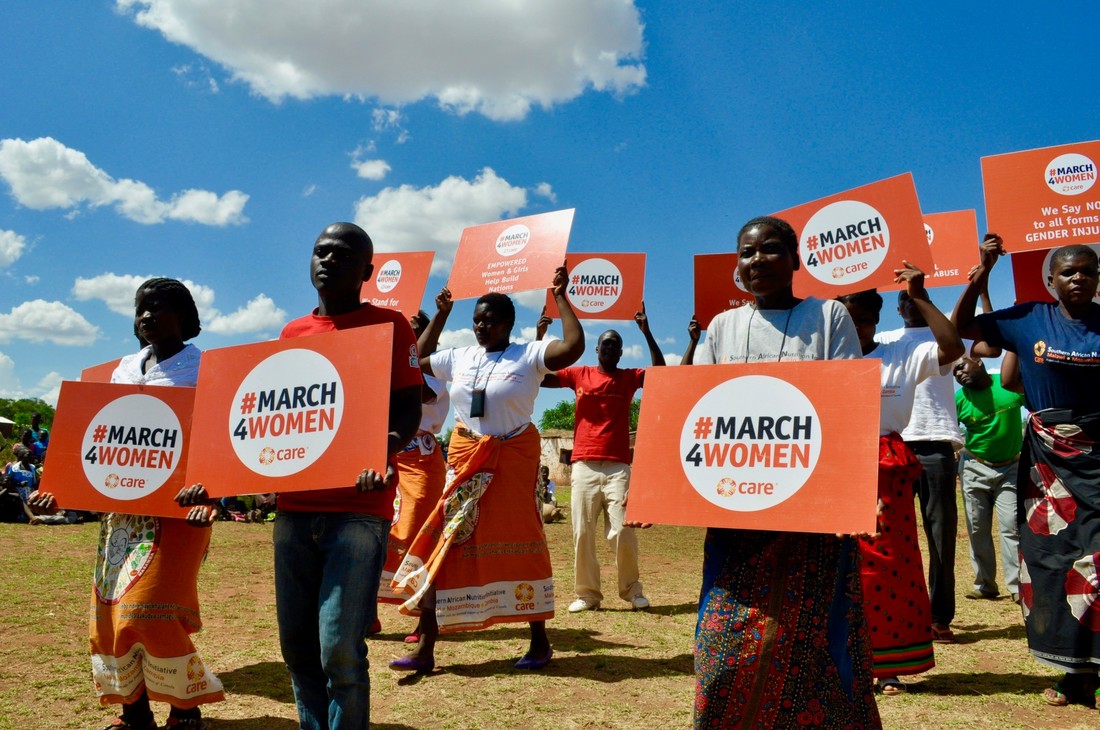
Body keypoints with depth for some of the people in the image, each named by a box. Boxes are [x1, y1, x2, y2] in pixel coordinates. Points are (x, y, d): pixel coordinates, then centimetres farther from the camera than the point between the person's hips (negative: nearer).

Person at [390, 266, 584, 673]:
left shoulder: (529, 356, -6)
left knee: (518, 545, 3)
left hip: (513, 459, -4)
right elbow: (418, 361, 24)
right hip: (465, 458, 4)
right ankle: (425, 648, 5)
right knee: (445, 544, 0)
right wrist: (440, 316, 21)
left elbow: (574, 346, -20)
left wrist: (560, 297, -12)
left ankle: (539, 640, 20)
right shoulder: (459, 358, 9)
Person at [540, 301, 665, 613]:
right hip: (584, 465, 1)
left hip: (617, 466, 0)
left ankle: (632, 590, 9)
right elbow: (539, 377, 2)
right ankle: (586, 593, 9)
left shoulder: (630, 377, 10)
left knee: (622, 531, -7)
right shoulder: (579, 374, 9)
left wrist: (646, 332, -11)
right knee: (582, 533, 0)